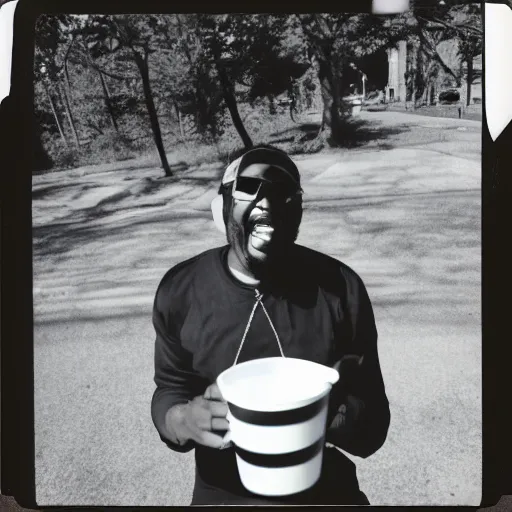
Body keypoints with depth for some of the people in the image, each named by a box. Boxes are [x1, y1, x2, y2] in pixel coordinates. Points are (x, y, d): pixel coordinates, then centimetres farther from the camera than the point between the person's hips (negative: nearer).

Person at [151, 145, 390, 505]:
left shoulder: (341, 287, -17)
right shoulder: (181, 291, -15)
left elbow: (373, 426, -11)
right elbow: (169, 392, -3)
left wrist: (331, 412, -33)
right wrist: (184, 420, -25)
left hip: (326, 493, 0)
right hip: (222, 495, 1)